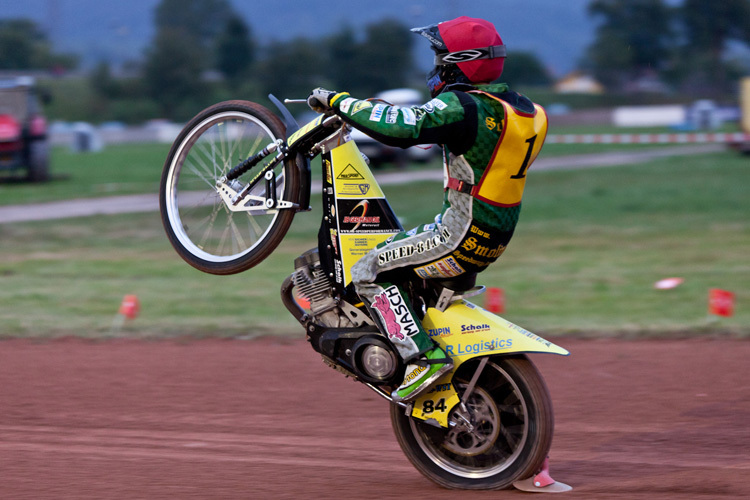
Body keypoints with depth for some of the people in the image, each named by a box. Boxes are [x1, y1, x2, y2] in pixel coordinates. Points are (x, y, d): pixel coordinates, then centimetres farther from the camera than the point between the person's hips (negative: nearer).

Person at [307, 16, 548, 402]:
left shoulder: (463, 108, -19)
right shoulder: (518, 108, 9)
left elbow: (402, 128, -31)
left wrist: (339, 102, -21)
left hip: (461, 236, -10)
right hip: (494, 238, 10)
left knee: (369, 272, -6)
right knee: (390, 248, 27)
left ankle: (423, 357, -15)